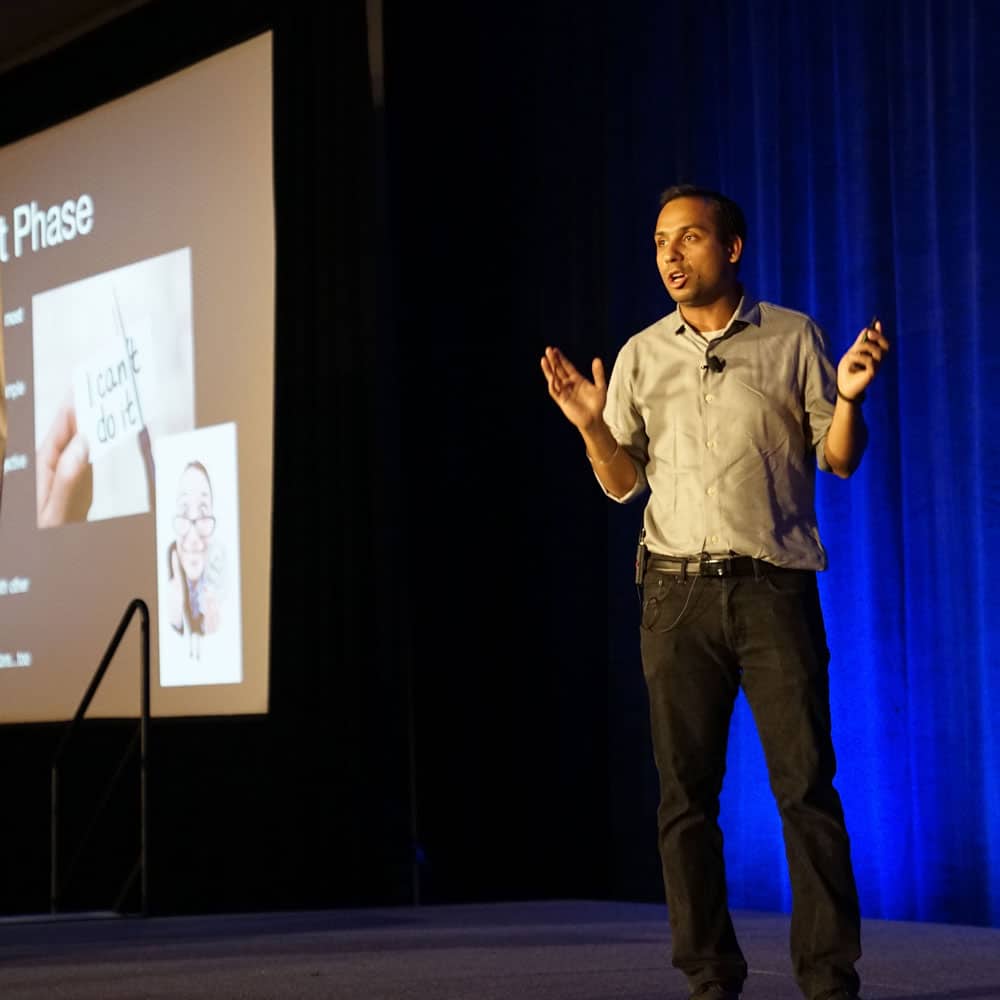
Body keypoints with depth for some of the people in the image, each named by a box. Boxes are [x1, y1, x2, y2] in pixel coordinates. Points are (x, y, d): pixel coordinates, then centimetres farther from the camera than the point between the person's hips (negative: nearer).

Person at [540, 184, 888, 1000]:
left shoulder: (793, 339, 6)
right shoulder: (641, 356, 13)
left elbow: (841, 461, 5)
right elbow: (624, 484, 12)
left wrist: (849, 398, -14)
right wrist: (591, 425, -5)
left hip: (774, 586, -2)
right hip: (678, 593, 2)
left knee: (805, 781, -7)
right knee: (686, 792, 1)